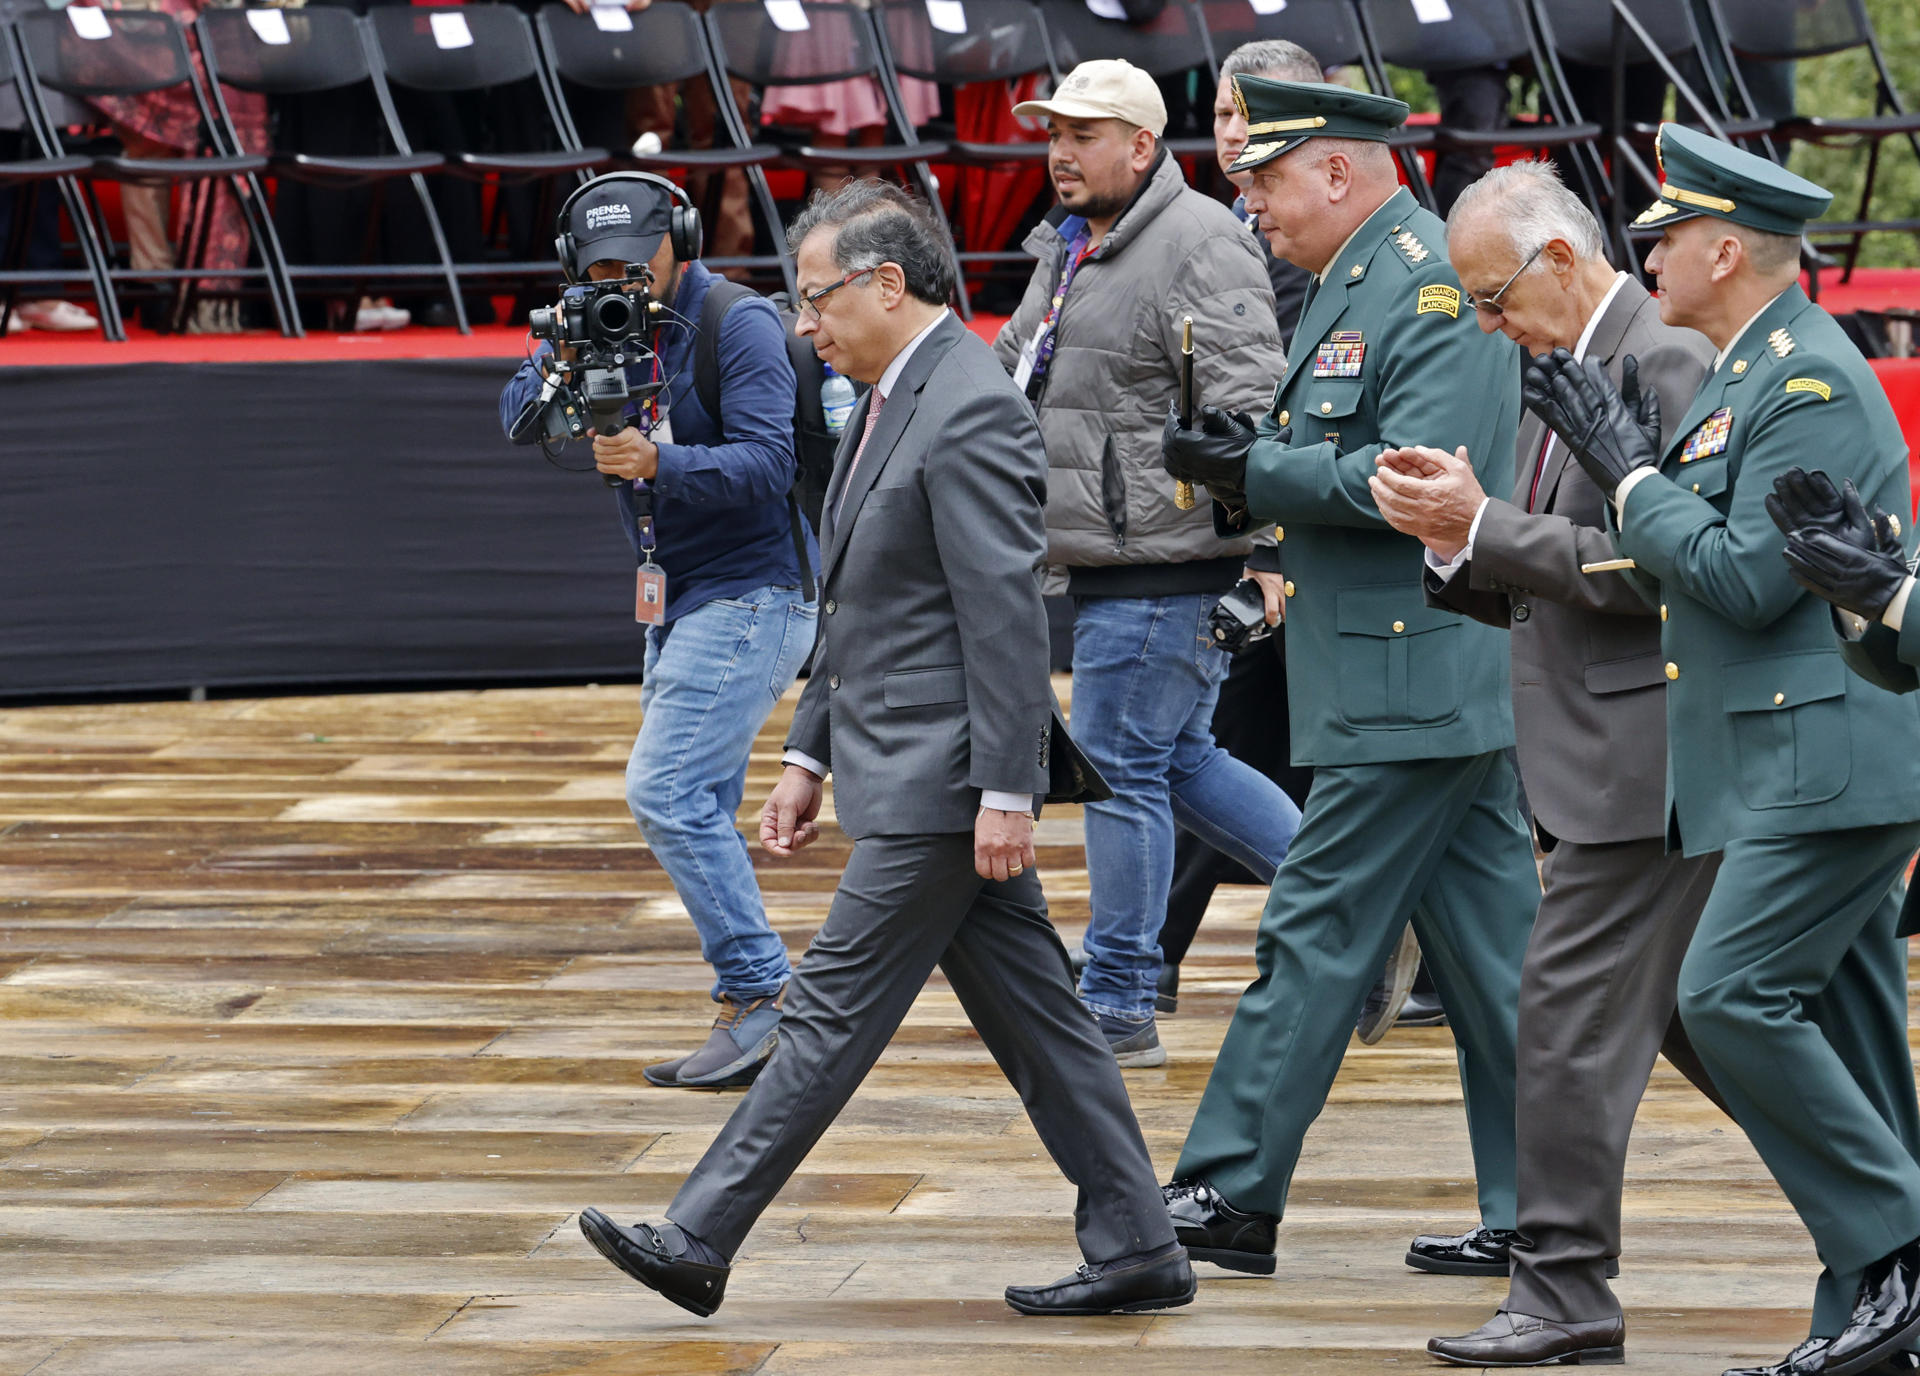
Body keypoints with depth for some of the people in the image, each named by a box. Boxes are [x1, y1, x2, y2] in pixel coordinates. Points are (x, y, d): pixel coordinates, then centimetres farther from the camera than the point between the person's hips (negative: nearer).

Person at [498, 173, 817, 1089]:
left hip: (749, 593, -9)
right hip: (676, 602, 9)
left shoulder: (739, 328, -14)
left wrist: (658, 463, -36)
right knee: (694, 812, 9)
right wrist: (559, 366, -22)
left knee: (665, 791, -17)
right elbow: (517, 415, -1)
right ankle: (752, 1018, 13)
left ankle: (760, 995, -14)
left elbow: (766, 464, -23)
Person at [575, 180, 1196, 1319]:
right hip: (906, 767, 10)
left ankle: (697, 1244, -1)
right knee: (1033, 1013, 10)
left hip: (941, 782, -10)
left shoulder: (969, 412, -16)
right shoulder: (892, 402, 16)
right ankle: (1136, 1251, 13)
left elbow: (1008, 617, -21)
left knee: (836, 1011, -4)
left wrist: (1007, 790, -23)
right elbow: (861, 610, 22)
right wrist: (811, 753, 21)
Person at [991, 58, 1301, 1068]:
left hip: (1160, 567, -10)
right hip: (1102, 566, 10)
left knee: (1124, 769, -4)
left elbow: (1251, 411, -20)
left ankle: (1117, 1009, 4)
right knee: (1179, 760, 15)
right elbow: (1010, 376, 29)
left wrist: (1262, 562, -25)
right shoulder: (1068, 247, 17)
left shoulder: (1199, 246, -14)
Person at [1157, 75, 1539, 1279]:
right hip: (1447, 680, 10)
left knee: (1318, 936, -4)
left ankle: (1230, 1198, 2)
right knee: (1488, 947, 10)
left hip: (1409, 686, -10)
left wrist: (1255, 472, -17)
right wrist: (1251, 469, 4)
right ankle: (1536, 1211, 13)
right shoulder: (1355, 283, 16)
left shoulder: (1432, 287, -16)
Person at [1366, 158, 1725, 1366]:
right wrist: (1457, 544, -1)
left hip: (1642, 758, -10)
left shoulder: (1666, 364, -14)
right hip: (1603, 757, 10)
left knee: (1574, 1009, -8)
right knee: (1689, 1007, 15)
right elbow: (1536, 592, 18)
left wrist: (1484, 526, -20)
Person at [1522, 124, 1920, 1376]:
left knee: (1733, 997, -15)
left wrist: (1631, 473, -11)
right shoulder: (1750, 374, 17)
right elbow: (1689, 565, 19)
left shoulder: (1812, 384, -15)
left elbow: (1748, 579, -20)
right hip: (1799, 763, 10)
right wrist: (1626, 454, 9)